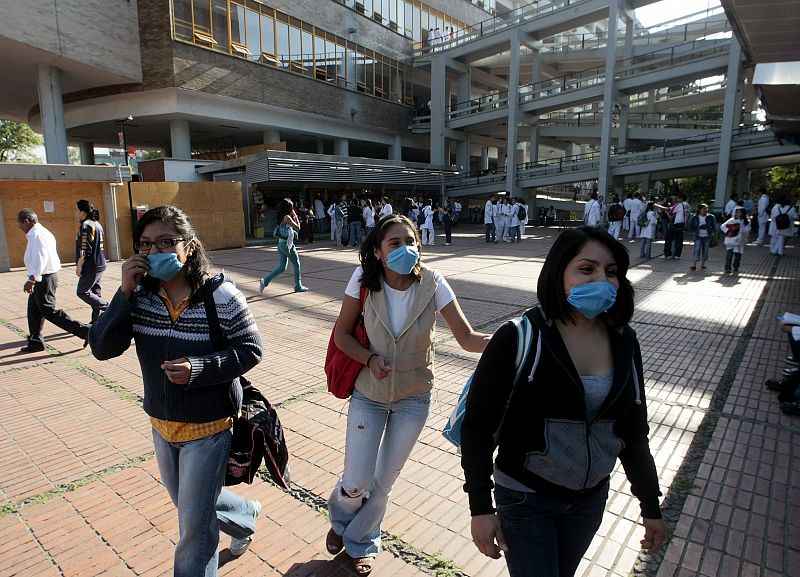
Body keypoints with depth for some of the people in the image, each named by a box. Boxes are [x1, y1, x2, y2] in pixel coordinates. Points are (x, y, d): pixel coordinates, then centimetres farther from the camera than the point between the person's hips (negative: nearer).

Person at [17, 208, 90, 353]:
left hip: (43, 278, -10)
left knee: (49, 310, -7)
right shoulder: (41, 232, 15)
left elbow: (40, 257, -28)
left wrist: (33, 278, -35)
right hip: (43, 277, 10)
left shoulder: (37, 234, -17)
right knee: (33, 310, 16)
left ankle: (84, 331, -9)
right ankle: (35, 342, 26)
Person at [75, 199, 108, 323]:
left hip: (91, 266, -9)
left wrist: (79, 266, -14)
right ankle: (97, 321, 16)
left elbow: (84, 250, -20)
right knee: (96, 292, 12)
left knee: (82, 292, -1)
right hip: (99, 264, 9)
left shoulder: (86, 225, -15)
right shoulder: (97, 224, 13)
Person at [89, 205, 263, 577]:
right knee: (188, 504, 29)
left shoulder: (221, 296, -21)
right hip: (162, 425, 6)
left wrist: (199, 368, -29)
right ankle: (245, 517, 58)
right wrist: (124, 293, -23)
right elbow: (102, 349, -12)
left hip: (208, 428, -6)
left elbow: (250, 350, -15)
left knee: (194, 526, 10)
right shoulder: (139, 295, -8)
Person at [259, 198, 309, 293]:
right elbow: (297, 228, -9)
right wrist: (295, 216, -1)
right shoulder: (287, 217, -15)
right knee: (296, 265, 8)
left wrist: (293, 217, 11)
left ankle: (265, 281, 1)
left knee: (282, 267, 12)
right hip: (287, 245, -8)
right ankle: (298, 287, 16)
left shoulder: (280, 217, 11)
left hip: (281, 244, 8)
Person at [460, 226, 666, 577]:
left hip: (590, 499, 5)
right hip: (525, 498, -5)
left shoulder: (624, 342, -5)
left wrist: (651, 506, 10)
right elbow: (477, 424, -18)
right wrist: (480, 507, -18)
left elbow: (633, 430, 5)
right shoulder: (520, 337, -22)